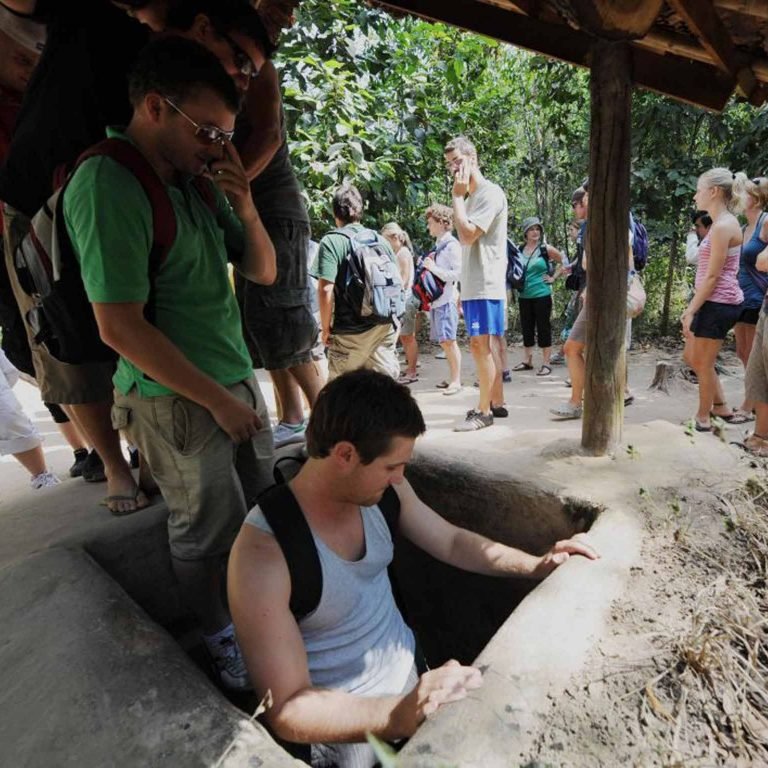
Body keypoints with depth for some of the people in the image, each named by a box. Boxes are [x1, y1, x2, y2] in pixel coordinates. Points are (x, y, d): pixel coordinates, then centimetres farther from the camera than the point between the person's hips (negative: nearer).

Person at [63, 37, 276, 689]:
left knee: (258, 507, 17)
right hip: (177, 401, -7)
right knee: (206, 531, 9)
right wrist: (218, 401, -16)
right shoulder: (106, 184, -15)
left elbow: (263, 271, 13)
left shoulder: (198, 183, 9)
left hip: (238, 382, 8)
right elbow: (121, 327, -21)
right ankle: (220, 637, 36)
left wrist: (245, 208, -5)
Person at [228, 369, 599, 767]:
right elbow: (287, 709, -25)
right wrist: (402, 715, -38)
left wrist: (536, 565, -9)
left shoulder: (383, 490, -12)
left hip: (409, 668, 5)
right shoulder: (263, 552, -29)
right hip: (346, 723, -4)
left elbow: (452, 542, 2)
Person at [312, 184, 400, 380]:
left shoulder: (331, 242, -7)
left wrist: (325, 328, -4)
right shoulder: (380, 240, 8)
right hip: (385, 328, 5)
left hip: (350, 331, -4)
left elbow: (325, 290, -15)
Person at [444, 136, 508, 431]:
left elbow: (467, 235, -19)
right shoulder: (471, 197, 20)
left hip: (486, 285, -9)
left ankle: (483, 411, -1)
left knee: (479, 344, -8)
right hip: (473, 285, 9)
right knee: (485, 345, 11)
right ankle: (497, 403, 20)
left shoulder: (490, 193, -8)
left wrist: (457, 196, -9)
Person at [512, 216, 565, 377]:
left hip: (542, 295, -4)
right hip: (524, 296, 4)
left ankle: (546, 363, 5)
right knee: (527, 328, 10)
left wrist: (554, 277, 0)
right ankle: (527, 361, 22)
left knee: (543, 328, -1)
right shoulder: (520, 250, 7)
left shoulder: (546, 249, -1)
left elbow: (564, 262, 7)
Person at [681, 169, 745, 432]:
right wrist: (692, 306, 18)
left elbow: (712, 276, -19)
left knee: (703, 364, 3)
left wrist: (691, 311, -17)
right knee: (691, 356, 19)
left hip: (717, 304, -10)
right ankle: (721, 407, 29)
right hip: (714, 303, 10)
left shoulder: (723, 226, -16)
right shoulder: (722, 223, 15)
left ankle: (703, 417, 19)